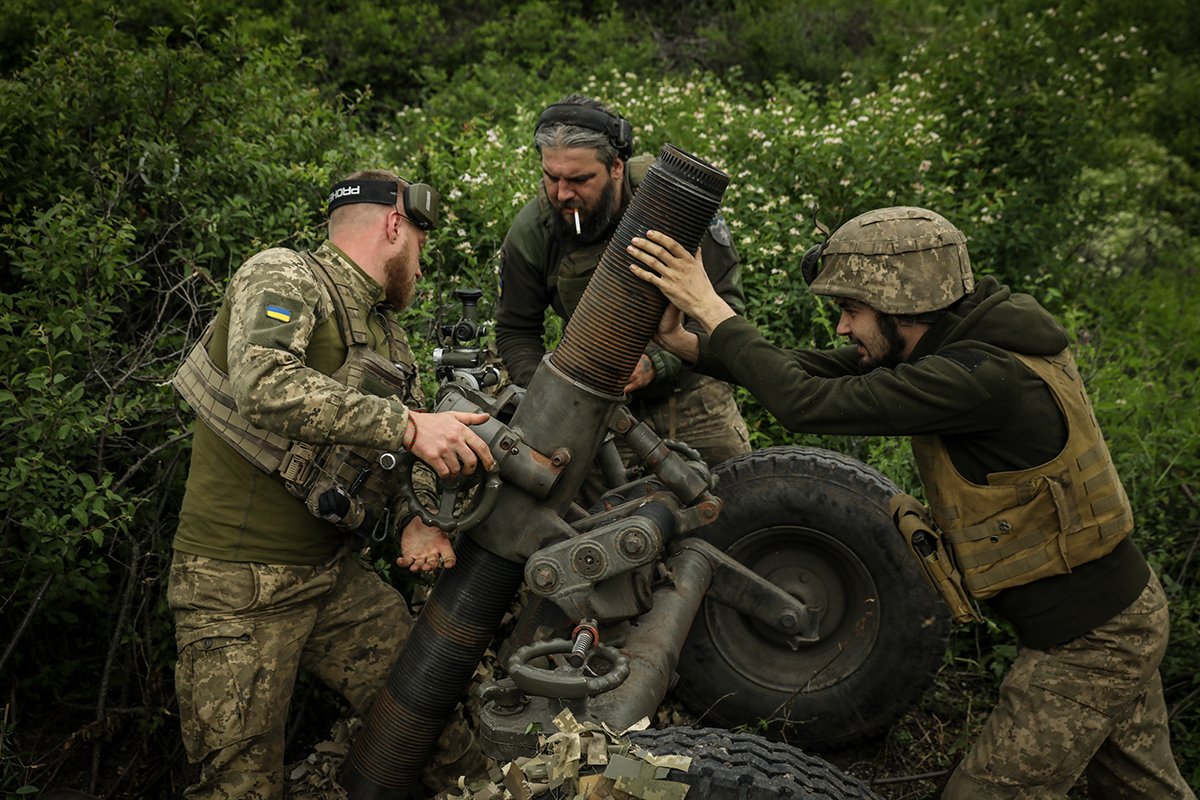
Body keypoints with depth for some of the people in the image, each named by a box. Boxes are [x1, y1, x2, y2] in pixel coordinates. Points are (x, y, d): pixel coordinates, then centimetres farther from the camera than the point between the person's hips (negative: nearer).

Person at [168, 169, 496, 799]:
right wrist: (407, 424, -33)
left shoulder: (389, 336, 15)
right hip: (239, 585, -7)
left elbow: (391, 460, 16)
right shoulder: (283, 278, -10)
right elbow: (266, 387, -30)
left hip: (335, 575, 7)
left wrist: (415, 522, -5)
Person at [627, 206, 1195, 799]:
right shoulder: (967, 336, -2)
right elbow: (822, 370, -1)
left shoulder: (981, 378, -31)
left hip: (1088, 641, -9)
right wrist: (693, 348, -7)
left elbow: (808, 404, -32)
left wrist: (709, 306, -23)